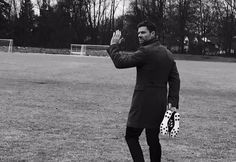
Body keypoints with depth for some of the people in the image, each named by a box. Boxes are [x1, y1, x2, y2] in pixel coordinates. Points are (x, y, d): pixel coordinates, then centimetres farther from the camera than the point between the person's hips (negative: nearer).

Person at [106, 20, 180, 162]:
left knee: (131, 136, 1)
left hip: (144, 102, -8)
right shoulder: (168, 54, 13)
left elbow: (120, 62, -12)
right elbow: (175, 79, 10)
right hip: (161, 103, 8)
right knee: (153, 138, 13)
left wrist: (114, 45, 4)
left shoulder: (146, 52, -13)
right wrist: (173, 103, 7)